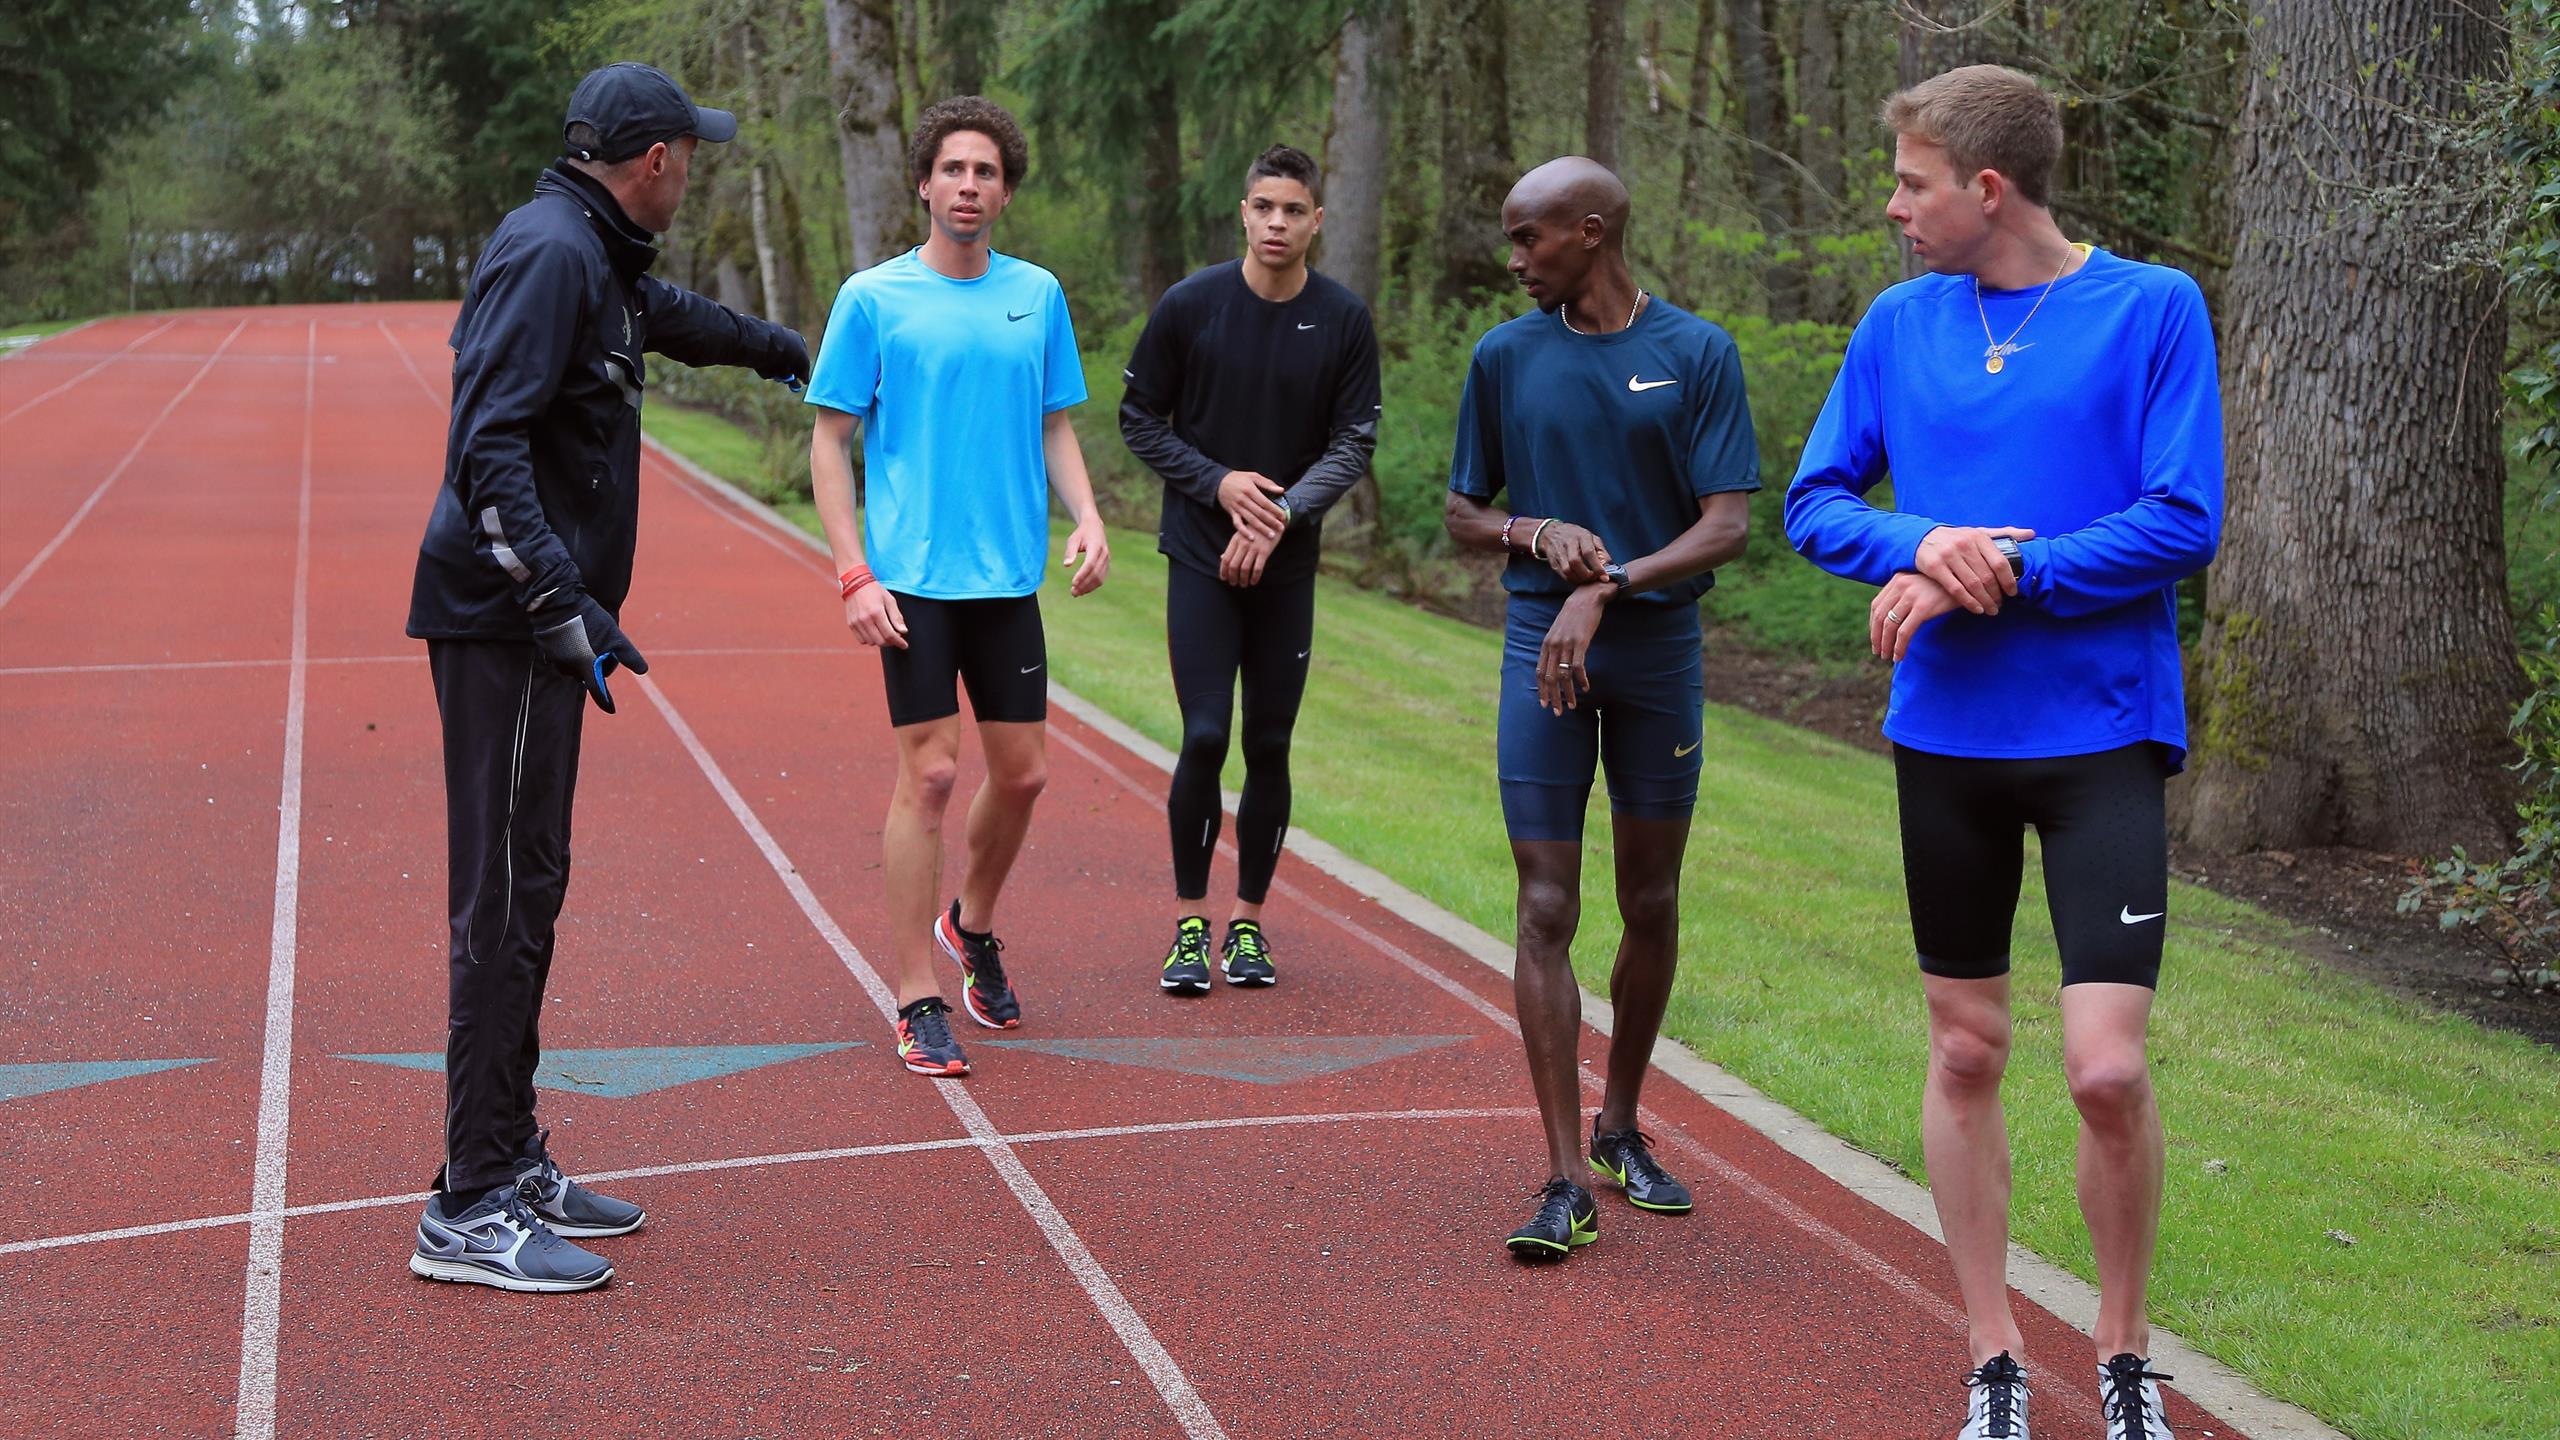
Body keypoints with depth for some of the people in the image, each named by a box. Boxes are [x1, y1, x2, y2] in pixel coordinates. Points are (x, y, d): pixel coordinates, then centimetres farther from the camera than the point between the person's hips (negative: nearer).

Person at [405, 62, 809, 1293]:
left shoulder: (597, 258, 18)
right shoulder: (550, 253, -14)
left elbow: (668, 313, 42)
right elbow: (487, 449, -24)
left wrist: (773, 345, 59)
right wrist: (561, 599, -29)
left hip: (532, 627, 11)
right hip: (505, 624, -10)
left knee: (526, 889, 14)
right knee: (506, 896, -9)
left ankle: (511, 1164, 23)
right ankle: (471, 1211, -5)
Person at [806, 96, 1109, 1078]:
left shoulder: (1037, 295, 9)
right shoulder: (873, 298, -2)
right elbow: (829, 443, -1)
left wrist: (1087, 517, -2)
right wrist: (855, 573, -10)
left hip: (1009, 578, 4)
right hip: (913, 579, -4)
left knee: (1022, 772, 9)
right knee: (928, 774, -6)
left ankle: (971, 925, 37)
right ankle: (918, 1003, 4)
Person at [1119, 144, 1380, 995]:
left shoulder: (1343, 321, -1)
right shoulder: (1190, 306, -3)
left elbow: (1353, 444, -1)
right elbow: (1139, 419, 4)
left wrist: (1280, 515, -15)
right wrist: (1218, 483, -10)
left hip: (1289, 565, 2)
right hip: (1200, 558, -2)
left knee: (1269, 748, 5)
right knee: (1204, 739, -9)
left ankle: (1249, 923, 18)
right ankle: (1189, 923, 6)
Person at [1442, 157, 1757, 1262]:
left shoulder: (1697, 353, -1)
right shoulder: (1505, 357, 6)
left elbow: (1728, 526, -7)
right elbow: (1462, 514, 13)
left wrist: (1606, 589, -17)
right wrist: (1539, 534, -8)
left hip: (1661, 646, 0)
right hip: (1543, 646, 0)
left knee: (1652, 906, 9)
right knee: (1547, 910, -7)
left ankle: (1621, 1128, 29)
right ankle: (1564, 1183, -5)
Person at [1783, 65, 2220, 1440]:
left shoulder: (2151, 308, -5)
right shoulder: (1900, 322, 6)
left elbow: (2183, 524, -11)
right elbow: (1815, 501, 6)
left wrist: (1996, 577, -15)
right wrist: (1924, 545, -14)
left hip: (2103, 732, -4)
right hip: (1944, 735, 4)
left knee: (2107, 1069, -10)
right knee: (1965, 1053, 10)